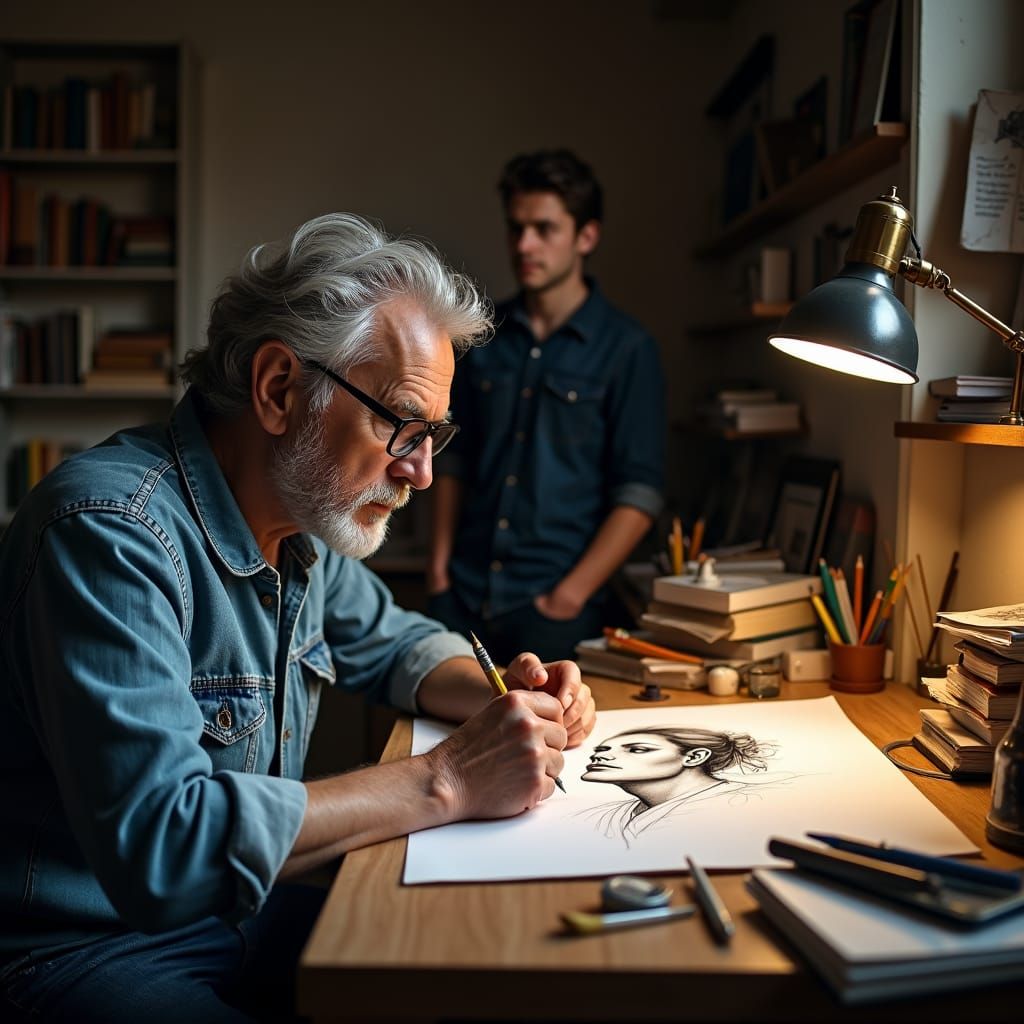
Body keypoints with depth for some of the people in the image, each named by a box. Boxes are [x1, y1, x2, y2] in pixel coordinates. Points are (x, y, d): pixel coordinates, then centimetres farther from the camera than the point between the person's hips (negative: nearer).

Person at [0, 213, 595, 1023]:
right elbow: (159, 840, -34)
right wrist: (449, 781, -28)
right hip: (88, 948, -7)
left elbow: (391, 640, 18)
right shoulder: (112, 531, -26)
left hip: (240, 913, 8)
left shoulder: (302, 516, 1)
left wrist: (505, 703, -3)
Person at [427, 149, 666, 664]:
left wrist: (569, 597, -12)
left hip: (550, 608, -3)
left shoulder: (626, 348, -5)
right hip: (463, 596, 3)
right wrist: (439, 566, 3)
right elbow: (455, 458, 12)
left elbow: (638, 496, -8)